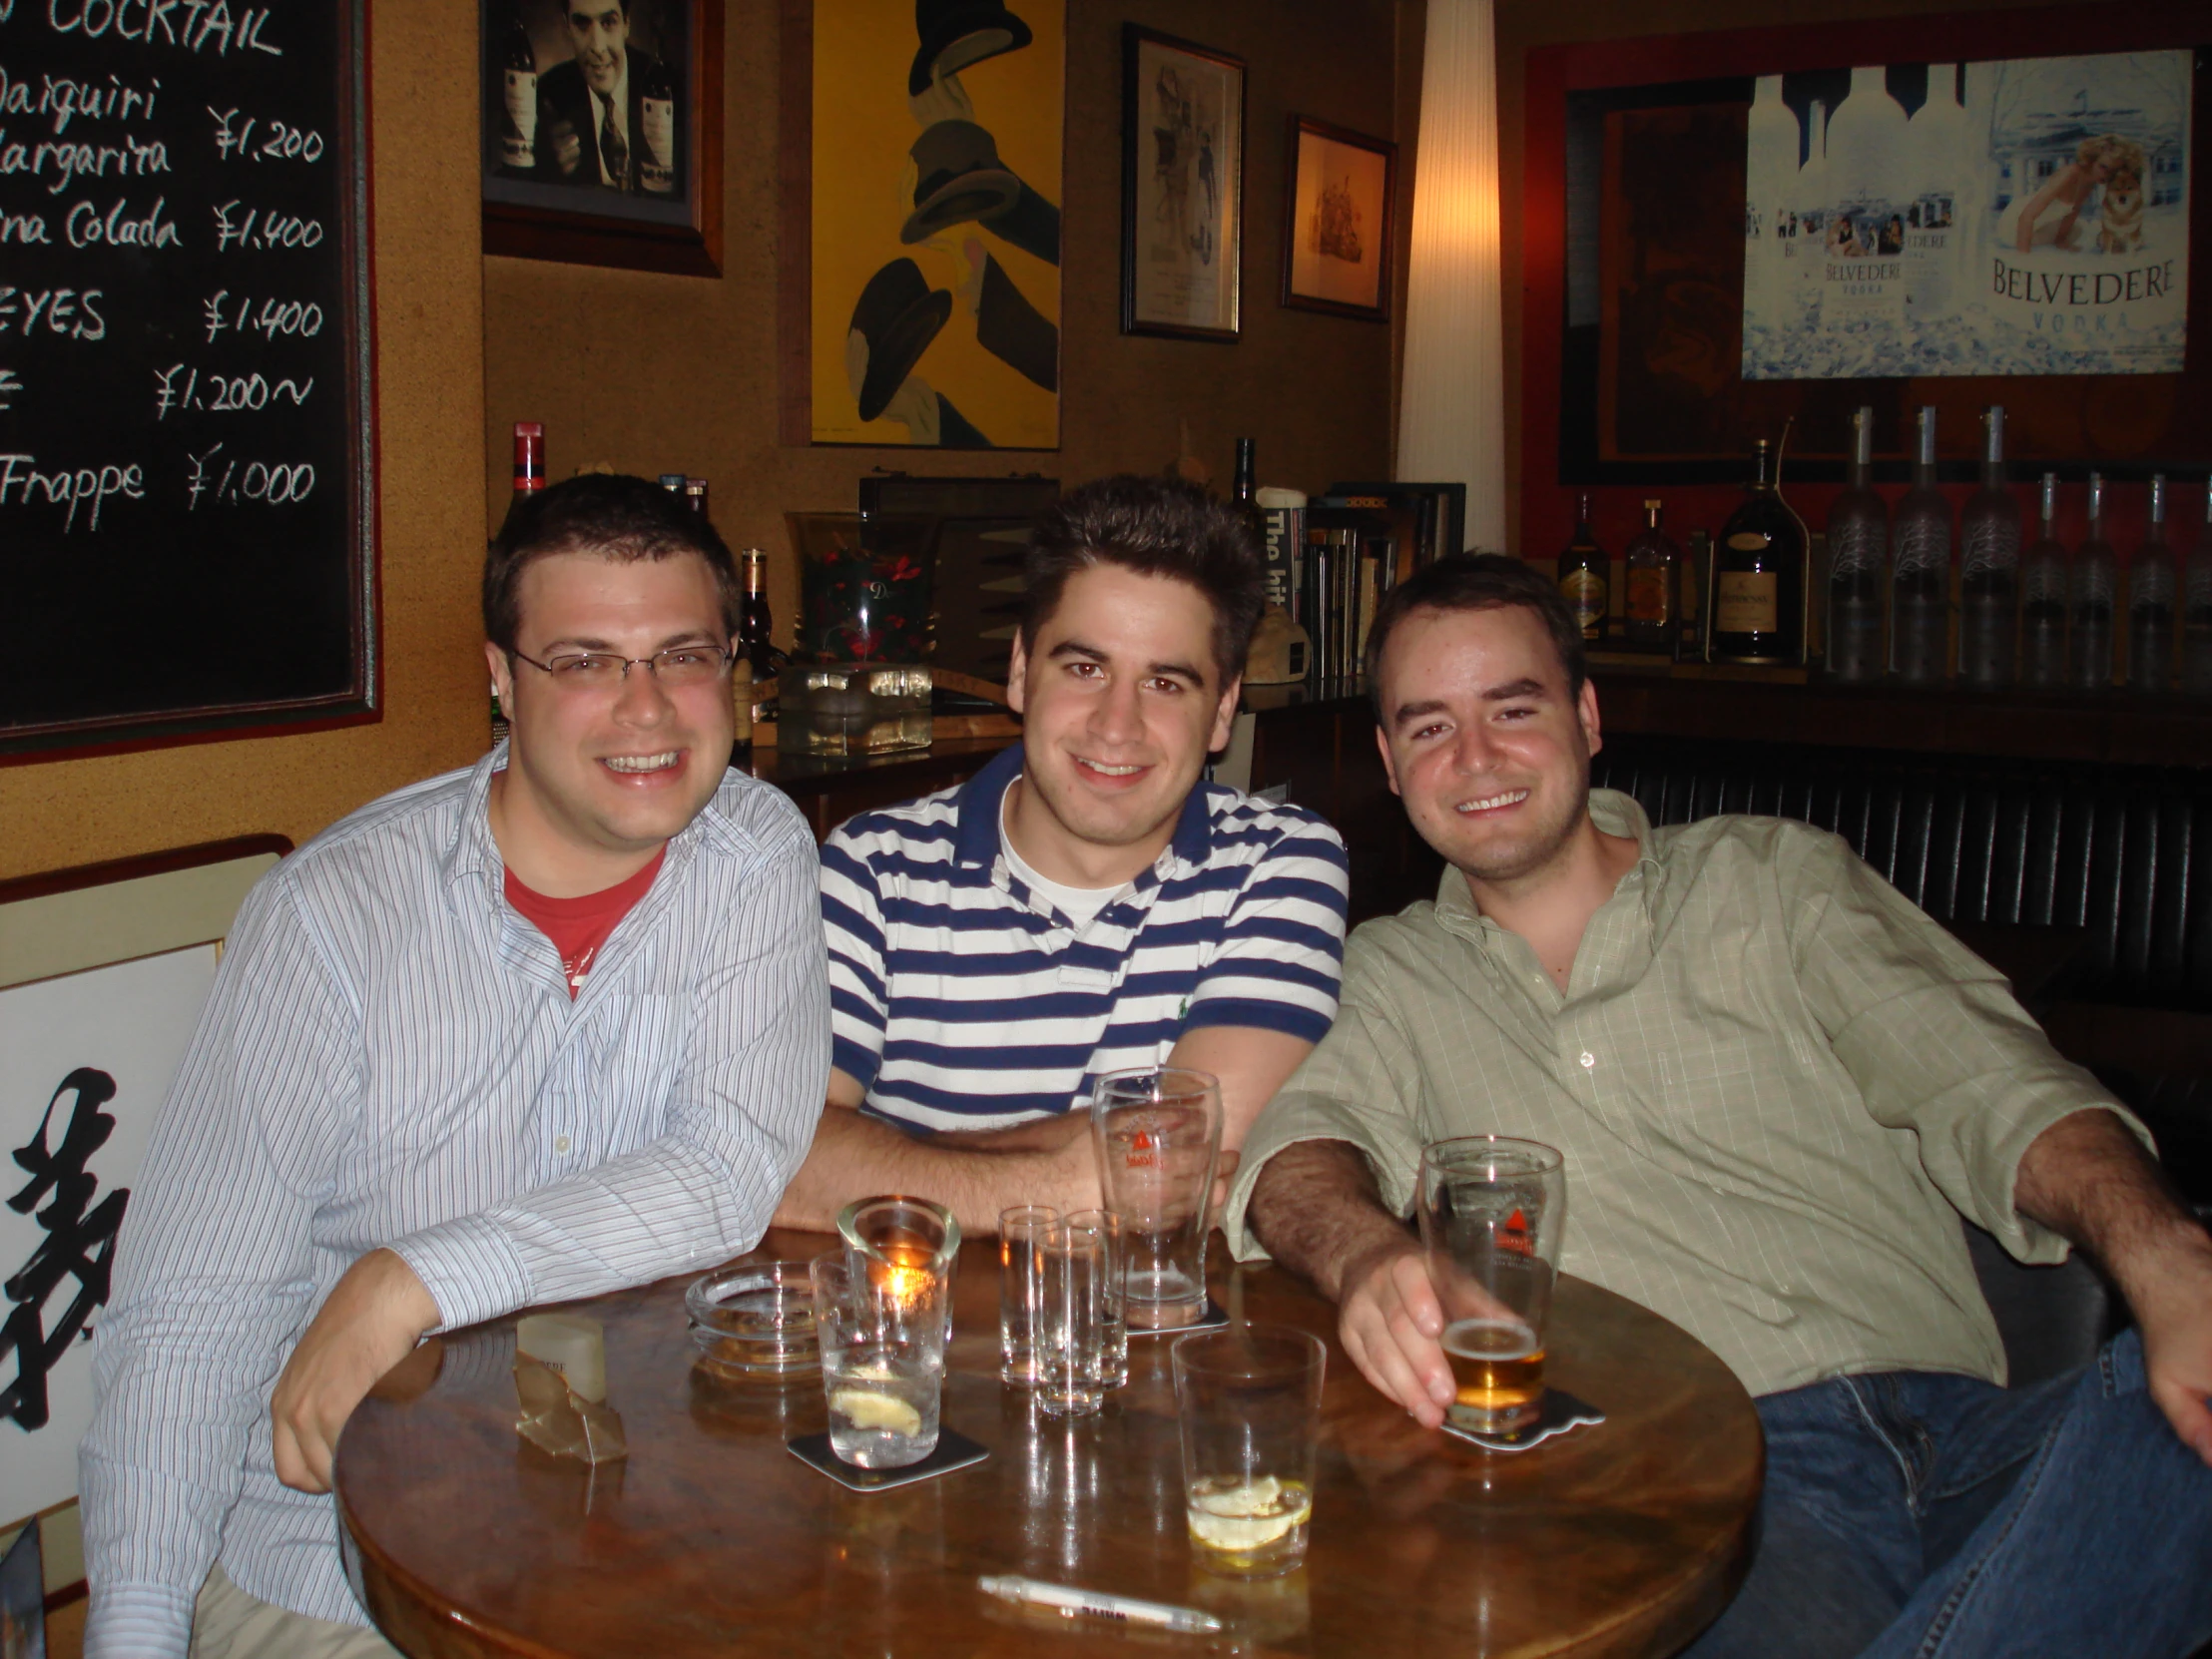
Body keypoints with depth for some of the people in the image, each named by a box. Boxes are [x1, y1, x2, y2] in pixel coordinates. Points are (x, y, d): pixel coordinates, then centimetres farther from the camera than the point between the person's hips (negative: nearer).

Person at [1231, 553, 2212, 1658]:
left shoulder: (1776, 879, 17)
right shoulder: (1388, 975, 19)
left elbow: (1987, 1091, 4)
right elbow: (1302, 1139, -1)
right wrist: (1363, 1255, -27)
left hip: (1952, 1429, 4)